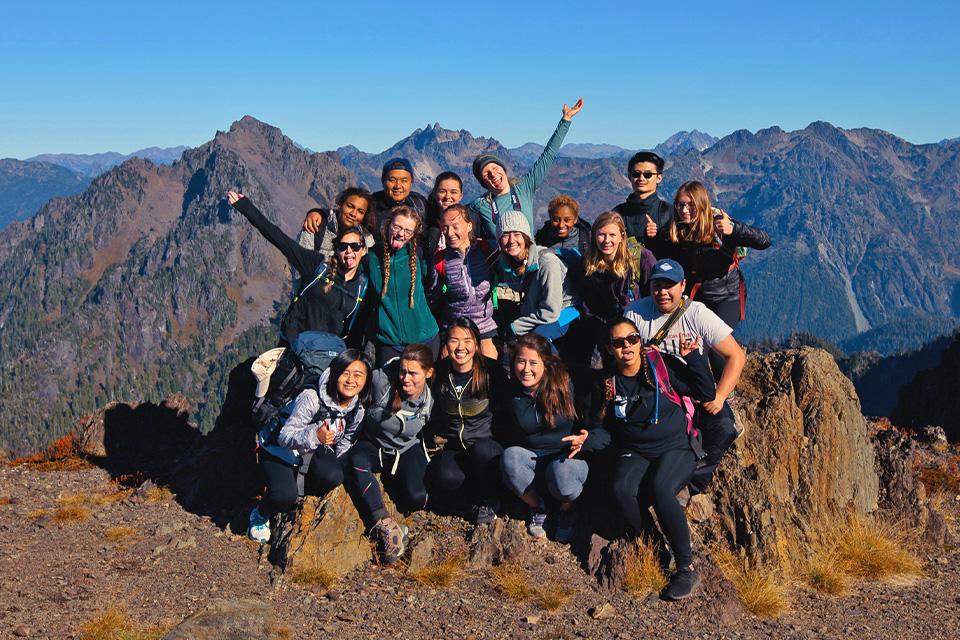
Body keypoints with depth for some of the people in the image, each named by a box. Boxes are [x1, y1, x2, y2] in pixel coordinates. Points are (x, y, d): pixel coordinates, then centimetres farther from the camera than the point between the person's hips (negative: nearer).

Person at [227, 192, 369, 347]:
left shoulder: (363, 286, 2)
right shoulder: (318, 265, -5)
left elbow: (357, 330, 10)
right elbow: (279, 239, -10)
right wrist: (246, 208, -14)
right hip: (292, 344, -1)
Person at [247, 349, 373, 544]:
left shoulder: (357, 410, -11)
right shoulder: (311, 398, -31)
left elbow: (345, 443, 6)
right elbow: (285, 436, -31)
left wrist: (336, 465, -5)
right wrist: (315, 435, -49)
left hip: (311, 454, 5)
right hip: (278, 451, -5)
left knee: (334, 477, -28)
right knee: (285, 496, -30)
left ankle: (295, 484, 5)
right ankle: (259, 516, 6)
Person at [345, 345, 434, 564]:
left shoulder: (431, 400, -14)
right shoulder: (383, 382, -24)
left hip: (407, 450, 1)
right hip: (373, 445, -1)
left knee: (417, 499, -25)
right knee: (357, 460, -38)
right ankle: (385, 523, -37)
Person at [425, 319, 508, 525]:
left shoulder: (491, 371, -7)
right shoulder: (438, 373, 1)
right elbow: (432, 413, 16)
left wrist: (497, 438, -9)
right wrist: (434, 438, 4)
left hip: (485, 444, -1)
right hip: (449, 446, 1)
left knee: (481, 450, -39)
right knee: (446, 479, -33)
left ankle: (487, 502, -10)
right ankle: (480, 491, 1)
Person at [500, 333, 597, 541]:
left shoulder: (565, 384, -10)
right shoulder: (512, 393, -1)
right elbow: (509, 436, 8)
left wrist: (583, 438, -23)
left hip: (569, 457, -3)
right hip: (531, 459, 3)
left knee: (561, 472, -38)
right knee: (509, 456, -31)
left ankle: (567, 509, 0)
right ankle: (537, 508, -4)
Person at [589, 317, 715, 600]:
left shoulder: (662, 365, -2)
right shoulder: (607, 385, 8)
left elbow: (706, 392, -4)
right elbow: (602, 428, 14)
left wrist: (693, 356, -11)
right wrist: (587, 440, -6)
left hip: (676, 449, -3)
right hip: (635, 454, 3)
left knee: (660, 488, -35)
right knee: (621, 489, -32)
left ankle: (686, 568, -22)